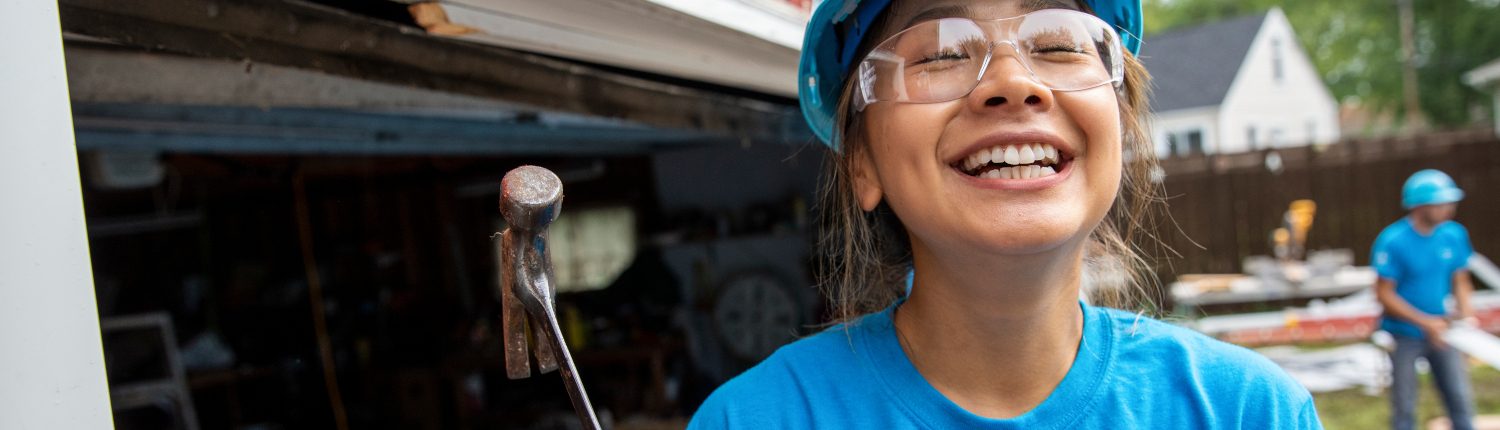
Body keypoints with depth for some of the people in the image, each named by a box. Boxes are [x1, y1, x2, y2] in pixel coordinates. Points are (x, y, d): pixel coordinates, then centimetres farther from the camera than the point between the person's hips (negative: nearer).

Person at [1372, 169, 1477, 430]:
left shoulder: (1454, 234, -3)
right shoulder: (1392, 240, -18)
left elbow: (1460, 281, 7)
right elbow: (1385, 294, -15)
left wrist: (1466, 316, -10)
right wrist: (1425, 322, -21)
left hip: (1440, 333, 5)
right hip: (1403, 337, -4)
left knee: (1462, 403, 8)